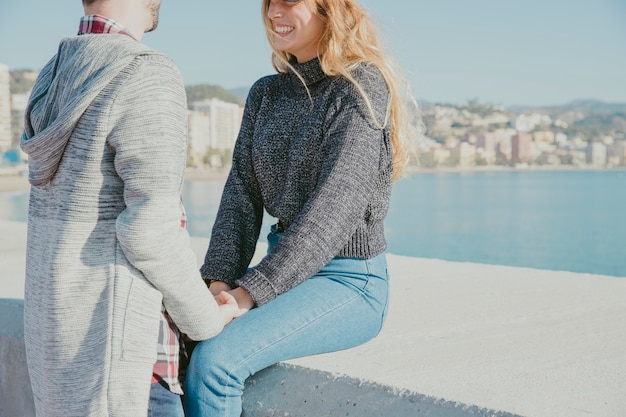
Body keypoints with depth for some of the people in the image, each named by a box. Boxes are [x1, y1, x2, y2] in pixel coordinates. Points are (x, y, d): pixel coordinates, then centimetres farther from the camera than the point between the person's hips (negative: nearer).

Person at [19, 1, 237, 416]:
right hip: (114, 335, -9)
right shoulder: (148, 76, -18)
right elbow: (151, 228, -23)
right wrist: (205, 319, -5)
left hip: (58, 318, 9)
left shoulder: (56, 76, 9)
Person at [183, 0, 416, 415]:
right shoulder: (266, 94, 12)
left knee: (215, 357, -26)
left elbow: (336, 206, -20)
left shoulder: (362, 86, -10)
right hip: (284, 269, 7)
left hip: (348, 281, -6)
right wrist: (219, 280, -9)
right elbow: (240, 196, 6)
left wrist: (250, 292, -23)